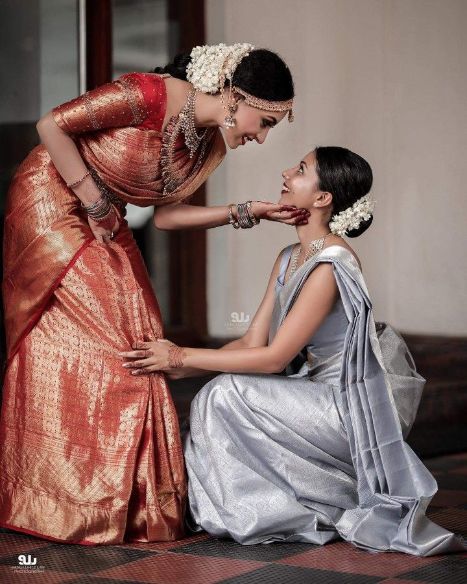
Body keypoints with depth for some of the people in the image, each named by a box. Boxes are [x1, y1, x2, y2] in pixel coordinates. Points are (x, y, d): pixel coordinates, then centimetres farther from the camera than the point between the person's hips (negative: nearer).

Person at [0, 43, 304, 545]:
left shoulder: (209, 143, -2)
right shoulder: (152, 96, -26)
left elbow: (164, 215, 3)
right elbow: (52, 125, -22)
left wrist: (248, 213, -4)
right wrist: (94, 199, -18)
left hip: (103, 224, 8)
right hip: (50, 205, -8)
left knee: (133, 345, 3)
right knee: (75, 344, -9)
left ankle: (128, 500, 11)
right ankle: (71, 504, 0)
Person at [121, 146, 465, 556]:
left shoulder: (331, 265, -21)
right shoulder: (289, 259, 8)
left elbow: (274, 358, -22)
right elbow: (252, 343, 5)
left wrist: (183, 356, -18)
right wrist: (179, 366, -8)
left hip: (353, 407, -9)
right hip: (322, 396, 9)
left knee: (226, 396, -18)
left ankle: (312, 517, -3)